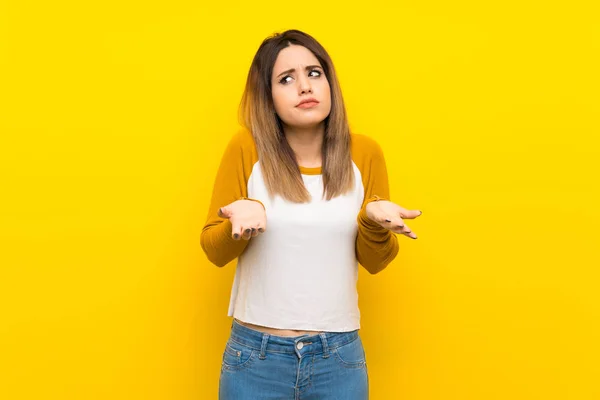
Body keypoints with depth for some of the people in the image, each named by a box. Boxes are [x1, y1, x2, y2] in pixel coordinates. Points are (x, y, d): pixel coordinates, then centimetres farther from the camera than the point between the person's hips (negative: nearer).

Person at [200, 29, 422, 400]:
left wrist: (374, 221, -18)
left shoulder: (365, 152, -3)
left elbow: (375, 261, 3)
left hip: (340, 355, 1)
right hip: (255, 354, -1)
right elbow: (214, 250, -1)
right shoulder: (247, 148, -7)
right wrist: (241, 218, -21)